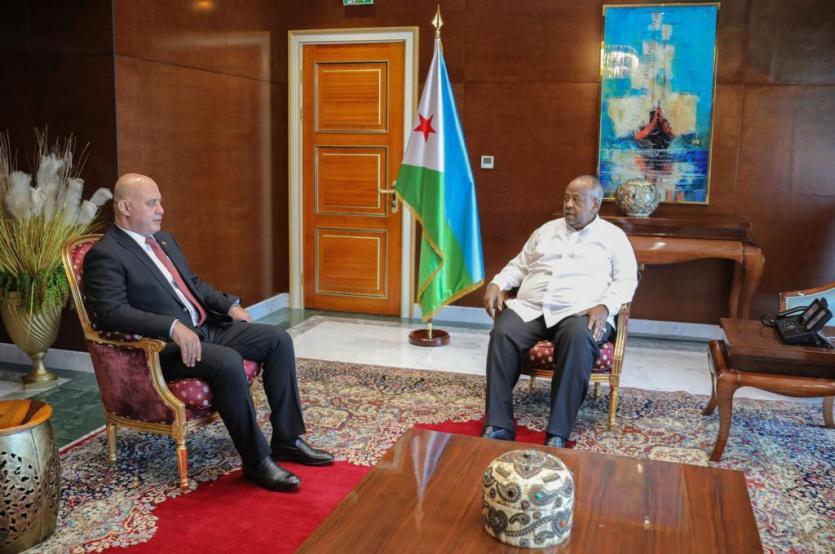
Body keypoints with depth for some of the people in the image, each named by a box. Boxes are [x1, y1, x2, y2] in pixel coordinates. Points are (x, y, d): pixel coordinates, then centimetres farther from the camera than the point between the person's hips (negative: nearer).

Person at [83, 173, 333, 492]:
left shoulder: (164, 239, 18)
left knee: (278, 340, -4)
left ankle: (287, 439, 3)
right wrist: (173, 327, -32)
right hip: (165, 346, -9)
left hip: (207, 328, 9)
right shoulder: (105, 256, -10)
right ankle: (256, 461, -20)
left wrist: (230, 305, 9)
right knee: (228, 361, -35)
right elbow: (111, 313, -22)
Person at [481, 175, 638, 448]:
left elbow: (627, 279, 5)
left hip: (580, 312, -3)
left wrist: (605, 306, -14)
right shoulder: (546, 230, 25)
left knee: (579, 339, -39)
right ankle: (498, 426, -29)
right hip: (530, 307, 3)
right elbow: (519, 265, 27)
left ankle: (558, 434, -35)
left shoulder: (613, 236, 13)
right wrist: (497, 284, 6)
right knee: (502, 333, -29)